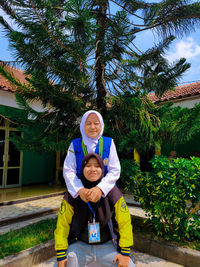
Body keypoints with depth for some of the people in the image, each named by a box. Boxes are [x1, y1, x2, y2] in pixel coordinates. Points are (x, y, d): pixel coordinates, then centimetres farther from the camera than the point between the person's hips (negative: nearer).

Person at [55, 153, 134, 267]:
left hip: (107, 245, 0)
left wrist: (125, 253, -7)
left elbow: (125, 223, -7)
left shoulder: (113, 192, -13)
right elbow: (62, 225, -6)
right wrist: (61, 255, -7)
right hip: (80, 245, 1)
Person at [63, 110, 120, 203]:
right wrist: (79, 189, -23)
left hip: (105, 192, 0)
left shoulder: (109, 143, -2)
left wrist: (100, 188, -23)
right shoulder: (75, 145, -1)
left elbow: (115, 170, -8)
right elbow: (68, 171, -7)